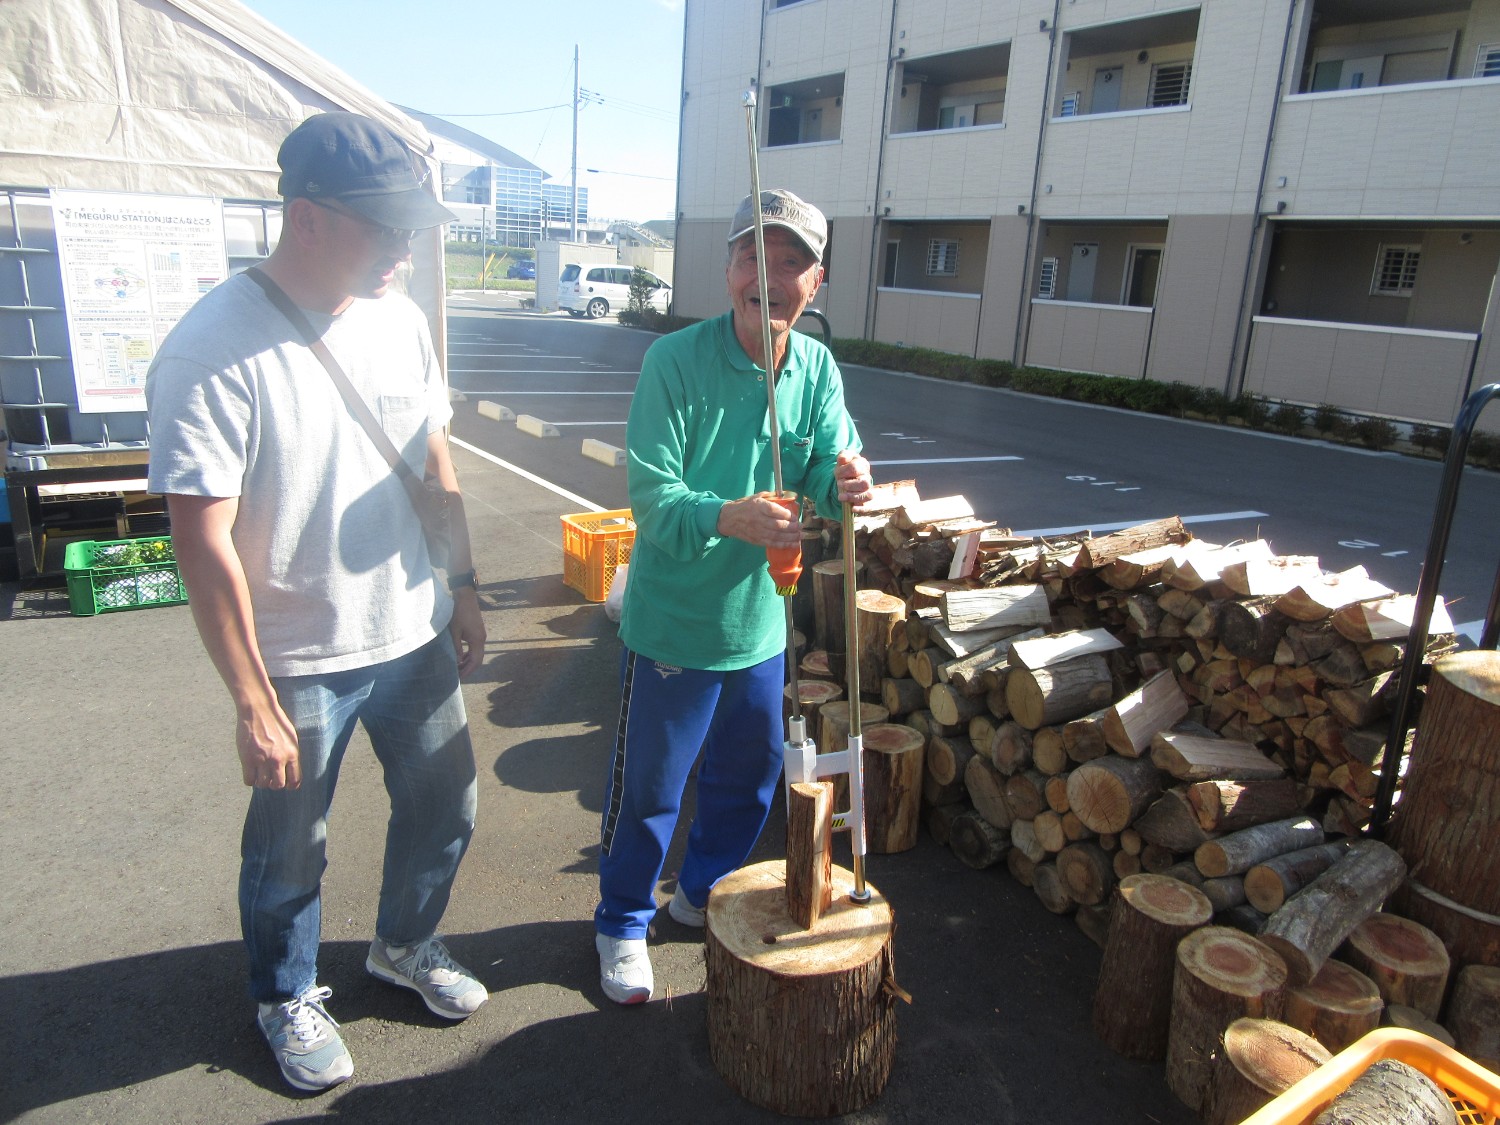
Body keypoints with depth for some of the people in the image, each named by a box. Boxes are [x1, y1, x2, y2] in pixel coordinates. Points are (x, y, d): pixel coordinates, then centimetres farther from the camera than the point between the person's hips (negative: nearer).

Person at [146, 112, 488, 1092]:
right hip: (300, 664, -5)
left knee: (444, 808, 20)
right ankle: (287, 999, 44)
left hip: (416, 636, 6)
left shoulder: (399, 319, -2)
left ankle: (406, 947, 49)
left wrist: (463, 586, 10)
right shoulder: (212, 352, -21)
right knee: (289, 850, 16)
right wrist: (254, 703, -17)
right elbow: (204, 542, -20)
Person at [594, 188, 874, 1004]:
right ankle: (624, 923, 37)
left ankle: (702, 891, 49)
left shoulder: (818, 369, -2)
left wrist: (845, 484, -29)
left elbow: (830, 471, -4)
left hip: (760, 620, 6)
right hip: (673, 622, -5)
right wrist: (727, 517, -42)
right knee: (647, 788, 11)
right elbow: (651, 495, -23)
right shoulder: (675, 361, -18)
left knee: (750, 776, 22)